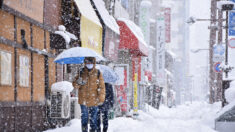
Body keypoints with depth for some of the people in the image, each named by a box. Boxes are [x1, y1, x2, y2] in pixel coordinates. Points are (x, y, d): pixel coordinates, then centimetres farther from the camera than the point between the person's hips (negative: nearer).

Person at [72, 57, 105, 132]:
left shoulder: (98, 73, 1)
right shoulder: (81, 73, 5)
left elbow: (101, 87, 1)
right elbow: (74, 85, 8)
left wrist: (101, 98, -5)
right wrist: (78, 83, -15)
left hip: (94, 101, -1)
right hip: (83, 100, 1)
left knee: (93, 118, 3)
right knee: (84, 117, 3)